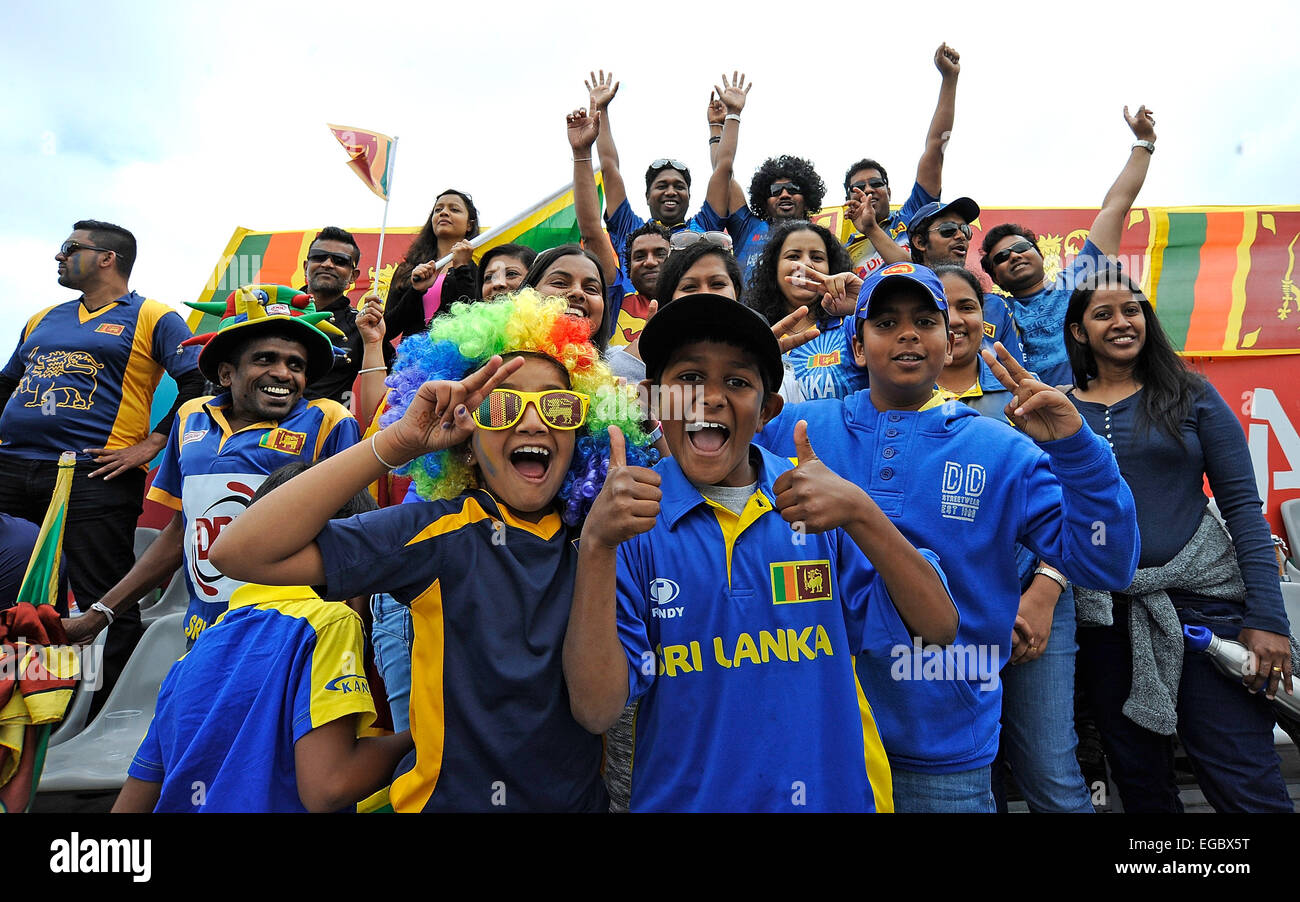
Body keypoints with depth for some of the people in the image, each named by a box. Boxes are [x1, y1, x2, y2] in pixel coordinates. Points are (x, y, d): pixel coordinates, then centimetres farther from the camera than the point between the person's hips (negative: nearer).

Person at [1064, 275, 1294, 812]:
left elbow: (1242, 505, -1)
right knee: (1139, 781, 14)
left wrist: (1267, 616, -8)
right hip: (1104, 612, 2)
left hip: (1201, 599, -1)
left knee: (1245, 787, -1)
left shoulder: (1191, 396, 3)